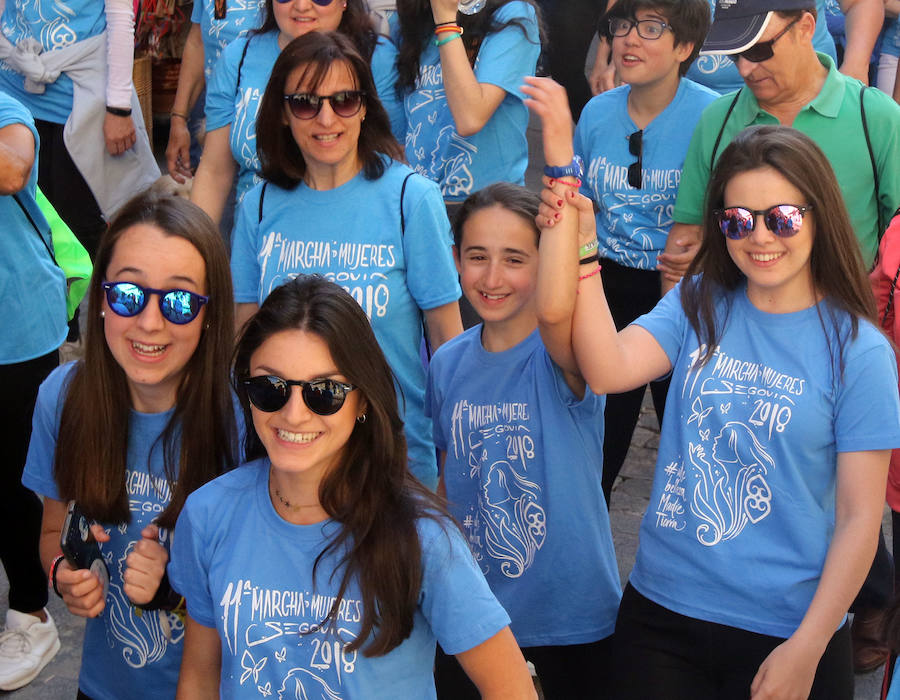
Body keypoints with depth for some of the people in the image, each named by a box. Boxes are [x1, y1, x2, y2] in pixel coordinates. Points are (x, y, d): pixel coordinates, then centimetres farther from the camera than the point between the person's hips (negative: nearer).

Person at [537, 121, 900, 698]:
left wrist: (805, 651, -11)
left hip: (784, 630, -3)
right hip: (661, 608, 3)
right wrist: (579, 240, -21)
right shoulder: (699, 306, 1)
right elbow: (608, 369, -16)